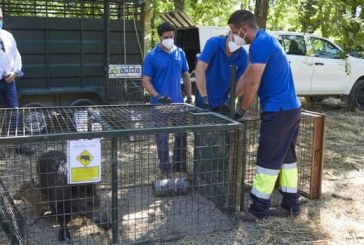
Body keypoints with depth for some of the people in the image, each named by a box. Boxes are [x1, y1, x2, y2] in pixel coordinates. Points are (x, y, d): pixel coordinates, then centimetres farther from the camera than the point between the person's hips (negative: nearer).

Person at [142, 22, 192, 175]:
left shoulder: (180, 53, 6)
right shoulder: (152, 56, -6)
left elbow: (186, 76, 13)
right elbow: (146, 81, -8)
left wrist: (189, 97, 6)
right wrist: (158, 97, -20)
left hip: (178, 102, 4)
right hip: (160, 104, -4)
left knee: (181, 135, 10)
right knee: (162, 138, 5)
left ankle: (180, 167, 26)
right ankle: (165, 169, 17)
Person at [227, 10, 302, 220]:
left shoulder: (260, 44, -16)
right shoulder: (265, 40, 17)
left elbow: (253, 83, -18)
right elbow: (246, 77, 20)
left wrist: (243, 109, -4)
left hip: (278, 110, -10)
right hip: (291, 108, 10)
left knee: (268, 160, -1)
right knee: (286, 156, 14)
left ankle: (259, 209, 9)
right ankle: (291, 205, 23)